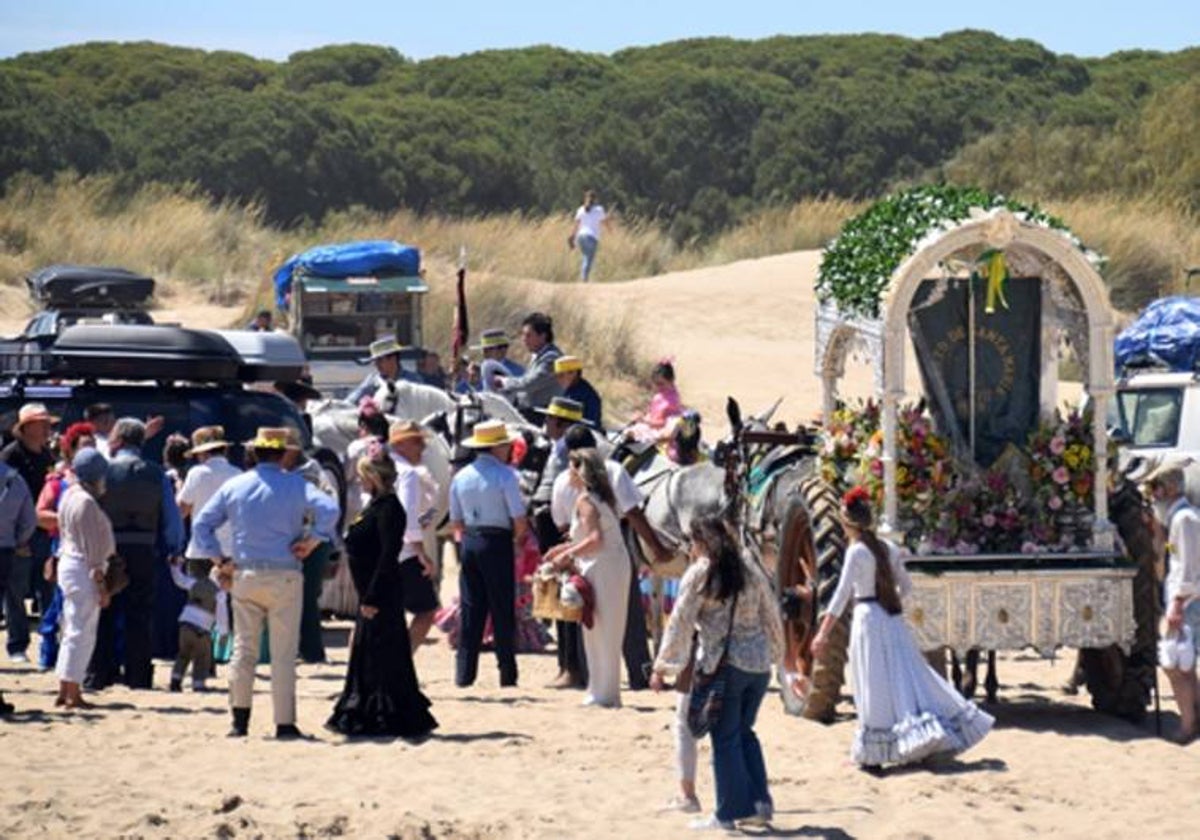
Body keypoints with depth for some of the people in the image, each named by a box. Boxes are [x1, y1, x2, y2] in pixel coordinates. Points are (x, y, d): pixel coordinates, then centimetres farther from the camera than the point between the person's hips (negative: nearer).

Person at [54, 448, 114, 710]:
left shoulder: (70, 495, 12)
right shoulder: (86, 502, -18)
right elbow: (92, 547, -19)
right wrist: (100, 583, -17)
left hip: (69, 563, 10)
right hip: (84, 571, -10)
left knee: (73, 631, 15)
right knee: (82, 632, -6)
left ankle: (66, 689, 19)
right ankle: (72, 694, -5)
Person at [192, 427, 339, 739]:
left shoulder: (233, 486, 6)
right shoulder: (295, 485, -3)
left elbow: (201, 525, 6)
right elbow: (329, 510, -17)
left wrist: (219, 559, 8)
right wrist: (312, 540, -7)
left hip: (245, 576, 3)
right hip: (284, 576, -3)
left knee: (243, 648, 10)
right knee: (283, 654, 1)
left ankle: (240, 718, 6)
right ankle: (285, 723, 1)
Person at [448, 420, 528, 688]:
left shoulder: (461, 477, 8)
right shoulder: (504, 475, -10)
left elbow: (455, 521, 12)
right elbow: (519, 517, -13)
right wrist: (519, 537, 5)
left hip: (469, 543, 5)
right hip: (497, 543, -5)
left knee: (471, 608, 7)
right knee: (502, 610, 1)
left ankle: (464, 673, 5)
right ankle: (507, 674, 2)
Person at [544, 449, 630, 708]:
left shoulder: (584, 500, -13)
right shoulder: (603, 496, 14)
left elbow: (596, 539, -22)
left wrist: (569, 554, -13)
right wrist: (564, 549, 17)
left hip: (601, 568, -9)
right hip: (617, 563, 9)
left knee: (598, 631, -3)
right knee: (607, 631, 13)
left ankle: (603, 694, 1)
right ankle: (606, 691, 19)